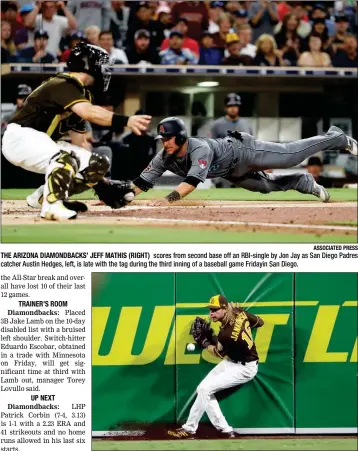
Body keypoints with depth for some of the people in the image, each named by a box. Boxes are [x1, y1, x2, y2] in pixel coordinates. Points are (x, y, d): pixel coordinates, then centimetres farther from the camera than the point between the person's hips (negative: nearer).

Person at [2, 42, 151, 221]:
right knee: (67, 157, -36)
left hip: (43, 144, 10)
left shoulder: (81, 93, 13)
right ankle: (52, 205, -31)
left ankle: (42, 197, 14)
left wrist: (101, 183, 12)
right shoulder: (64, 85, -17)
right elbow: (88, 112, -37)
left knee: (97, 165, 5)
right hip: (20, 138, -10)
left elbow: (79, 142, 16)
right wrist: (125, 121, -50)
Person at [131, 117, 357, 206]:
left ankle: (336, 138, 24)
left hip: (243, 150, -6)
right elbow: (142, 182, -22)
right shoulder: (164, 158, -20)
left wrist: (168, 199, -67)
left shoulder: (199, 148, -41)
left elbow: (192, 181, -56)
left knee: (292, 155, 4)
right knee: (266, 185, 19)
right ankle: (304, 182, 43)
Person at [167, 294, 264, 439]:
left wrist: (204, 341, -4)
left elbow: (219, 353, -12)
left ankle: (225, 431, -5)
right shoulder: (239, 312, -11)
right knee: (204, 389, 9)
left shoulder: (226, 334, -31)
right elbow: (260, 322, 5)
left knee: (204, 389, -12)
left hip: (244, 368, -10)